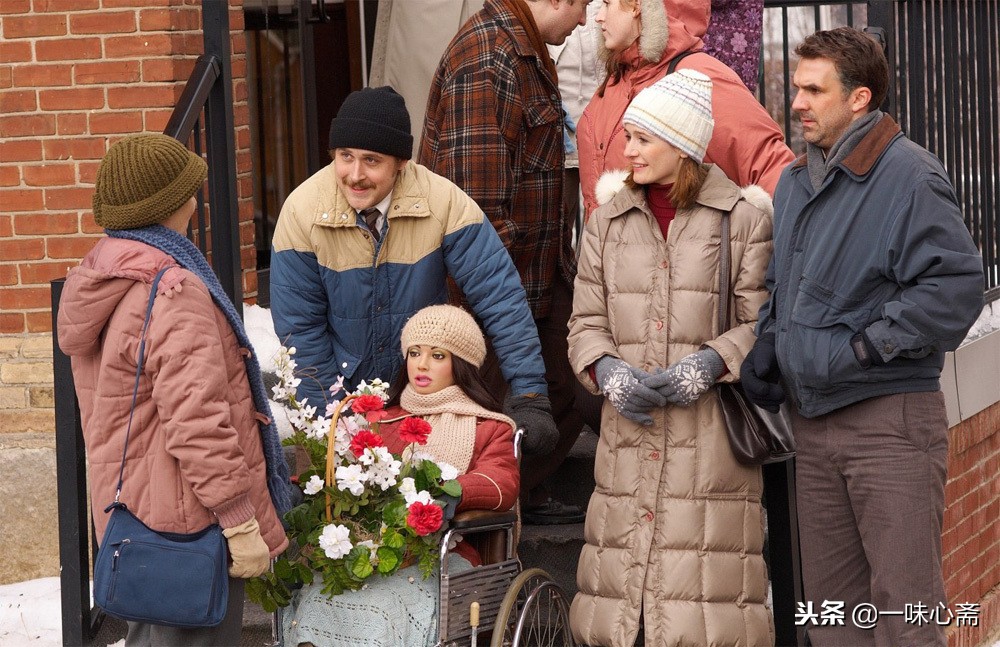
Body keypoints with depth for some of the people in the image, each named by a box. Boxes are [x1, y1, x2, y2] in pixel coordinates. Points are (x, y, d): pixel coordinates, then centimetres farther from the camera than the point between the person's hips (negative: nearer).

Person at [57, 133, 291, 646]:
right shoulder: (175, 294, -21)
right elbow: (196, 422, -26)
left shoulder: (99, 279, 11)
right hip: (188, 522, -10)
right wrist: (241, 522, -21)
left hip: (131, 507, 10)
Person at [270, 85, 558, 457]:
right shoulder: (301, 212, -17)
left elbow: (499, 297, -18)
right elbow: (299, 326, -10)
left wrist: (529, 397, -23)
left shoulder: (444, 203, -19)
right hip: (345, 392, 0)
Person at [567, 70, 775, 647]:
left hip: (712, 429, -4)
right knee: (623, 561, 0)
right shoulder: (609, 221, 15)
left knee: (707, 573, -8)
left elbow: (761, 323, -1)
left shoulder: (744, 216, 2)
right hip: (630, 427, 4)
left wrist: (709, 364, -16)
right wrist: (609, 372, -6)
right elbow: (586, 323, 13)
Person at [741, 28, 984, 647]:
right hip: (813, 422, 8)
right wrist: (763, 358, 10)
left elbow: (958, 285, -20)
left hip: (890, 418, -8)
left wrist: (865, 346, -18)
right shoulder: (795, 182, 14)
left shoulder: (910, 175, -11)